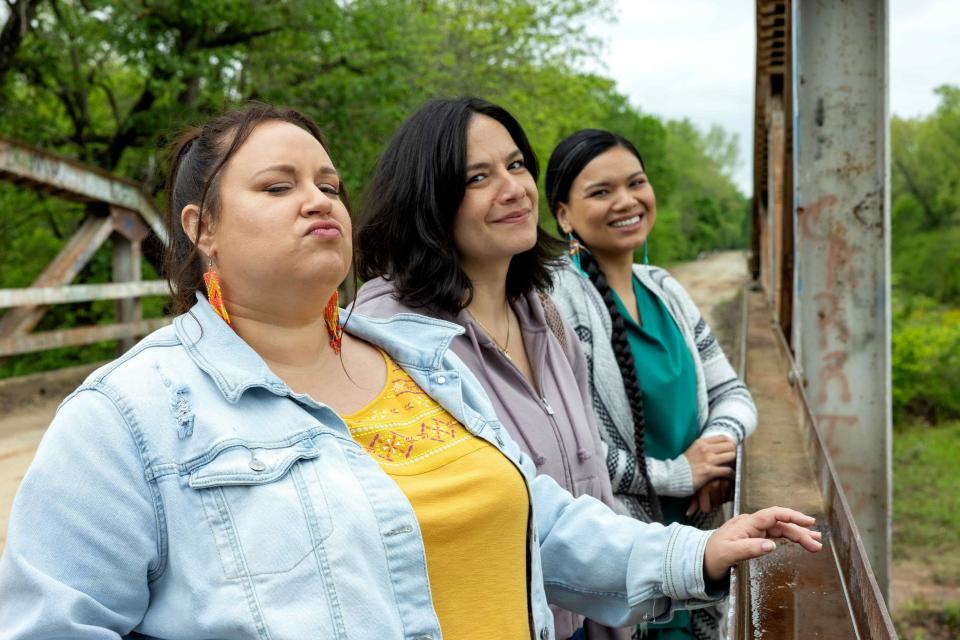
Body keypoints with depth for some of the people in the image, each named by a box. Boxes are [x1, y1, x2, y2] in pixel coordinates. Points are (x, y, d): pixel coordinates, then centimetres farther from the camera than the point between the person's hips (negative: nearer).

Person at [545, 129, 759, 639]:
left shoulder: (666, 291, 7)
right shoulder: (554, 296, -16)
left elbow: (731, 392, 14)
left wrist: (722, 440, -9)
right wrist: (675, 474, -16)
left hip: (687, 543, 7)